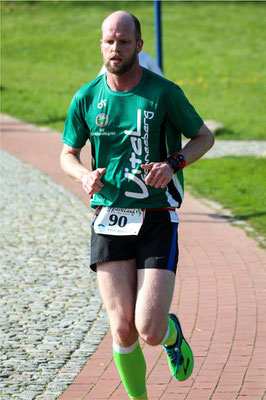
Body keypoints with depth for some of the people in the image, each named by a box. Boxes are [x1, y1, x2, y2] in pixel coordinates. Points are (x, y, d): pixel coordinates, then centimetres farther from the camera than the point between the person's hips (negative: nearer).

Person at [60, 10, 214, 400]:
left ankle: (172, 332, 27)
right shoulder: (86, 98, 3)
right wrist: (85, 175, -7)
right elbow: (68, 153, 16)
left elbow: (205, 137, 7)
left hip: (158, 220, -2)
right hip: (109, 221, 2)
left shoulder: (164, 93, -5)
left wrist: (173, 164, -11)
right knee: (122, 330, -3)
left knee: (150, 332, -10)